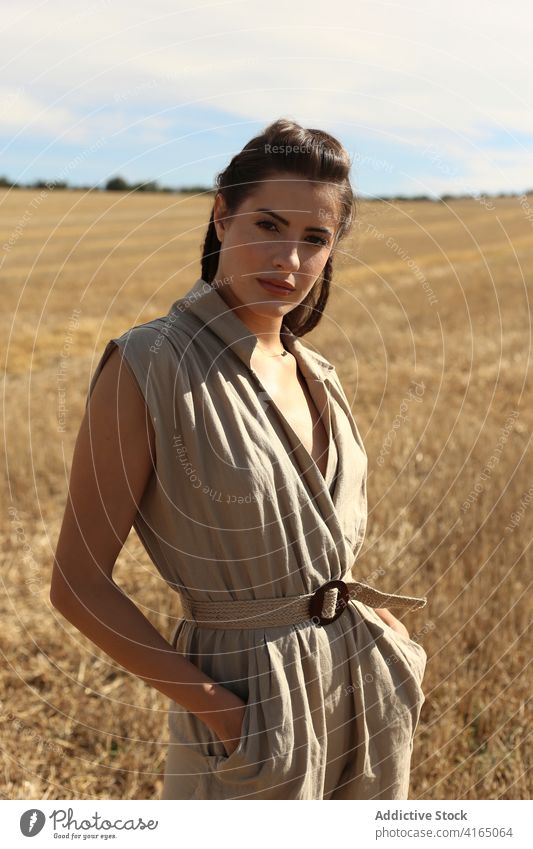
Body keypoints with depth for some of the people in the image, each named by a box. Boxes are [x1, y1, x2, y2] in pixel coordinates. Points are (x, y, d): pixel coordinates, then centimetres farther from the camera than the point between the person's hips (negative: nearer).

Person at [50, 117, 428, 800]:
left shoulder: (313, 372, 2)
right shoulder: (147, 367, -17)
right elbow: (78, 583, -15)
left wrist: (379, 621, 2)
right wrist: (211, 705, -17)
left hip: (367, 682, 6)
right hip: (250, 698, -6)